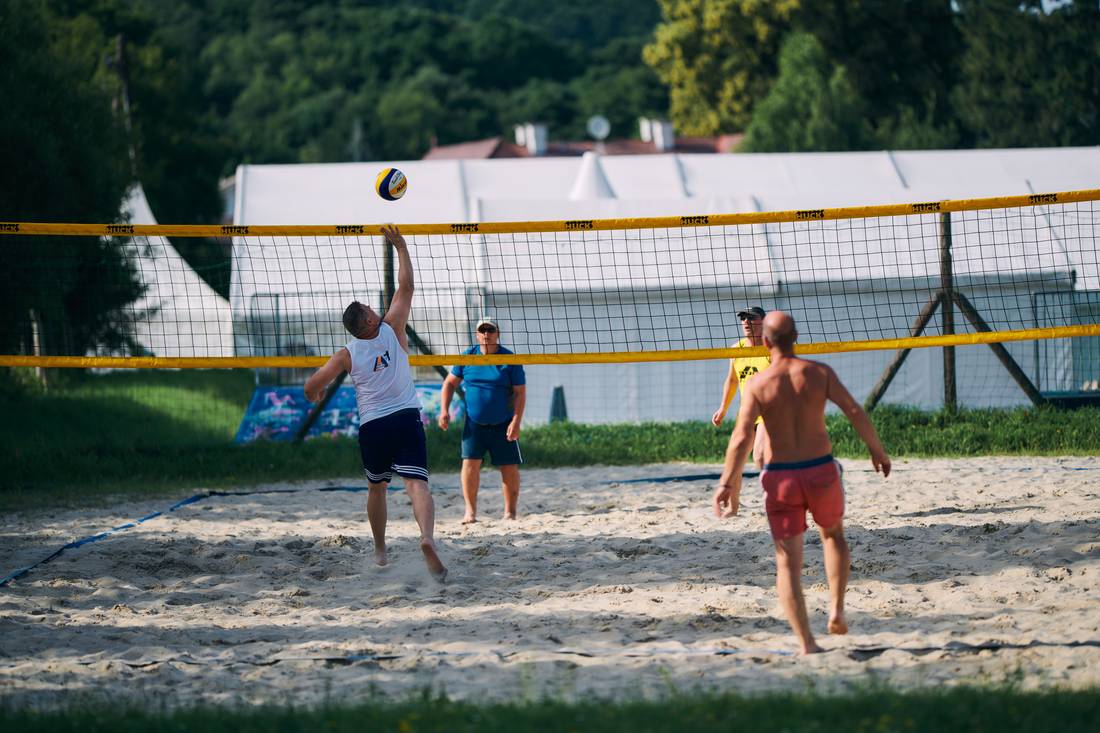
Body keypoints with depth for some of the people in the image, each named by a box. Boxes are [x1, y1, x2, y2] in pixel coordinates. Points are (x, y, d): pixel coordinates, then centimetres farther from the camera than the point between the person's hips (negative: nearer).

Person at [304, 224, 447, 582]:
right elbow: (406, 287, 2)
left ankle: (380, 551, 32)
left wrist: (316, 396, 22)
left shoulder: (347, 355, 0)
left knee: (376, 488, 23)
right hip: (407, 419, -2)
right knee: (416, 484, -16)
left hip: (371, 427, 2)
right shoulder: (391, 331, -3)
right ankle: (428, 537, -41)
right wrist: (400, 246, 7)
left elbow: (312, 387, -2)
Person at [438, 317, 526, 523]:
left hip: (503, 425, -1)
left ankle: (510, 512, 11)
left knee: (509, 468, 0)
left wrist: (516, 421, -16)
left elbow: (520, 392, -6)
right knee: (470, 462, -10)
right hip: (474, 422, 1)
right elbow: (450, 382, 10)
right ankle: (470, 511, -5)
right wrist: (444, 410, -2)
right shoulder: (468, 356, 2)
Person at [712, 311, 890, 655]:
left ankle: (807, 644, -5)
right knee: (833, 535, 30)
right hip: (821, 471, 1)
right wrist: (877, 450, 6)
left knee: (787, 561, 3)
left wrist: (727, 484, -10)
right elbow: (855, 412, -7)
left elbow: (741, 438, -14)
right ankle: (837, 609, 15)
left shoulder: (757, 384, -7)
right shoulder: (819, 373, -3)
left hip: (780, 476, -1)